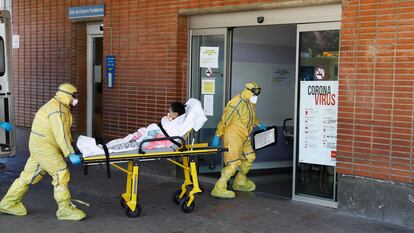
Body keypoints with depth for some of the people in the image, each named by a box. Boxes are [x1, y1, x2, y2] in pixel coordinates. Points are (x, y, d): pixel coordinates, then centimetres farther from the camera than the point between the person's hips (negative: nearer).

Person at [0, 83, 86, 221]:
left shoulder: (62, 108, 14)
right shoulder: (57, 110, -19)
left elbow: (65, 131, 18)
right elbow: (60, 134, -27)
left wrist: (71, 146, 15)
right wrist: (70, 154, -30)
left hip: (41, 145, 10)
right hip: (44, 146, -10)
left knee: (30, 174, 15)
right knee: (61, 174, -10)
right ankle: (65, 209, -6)